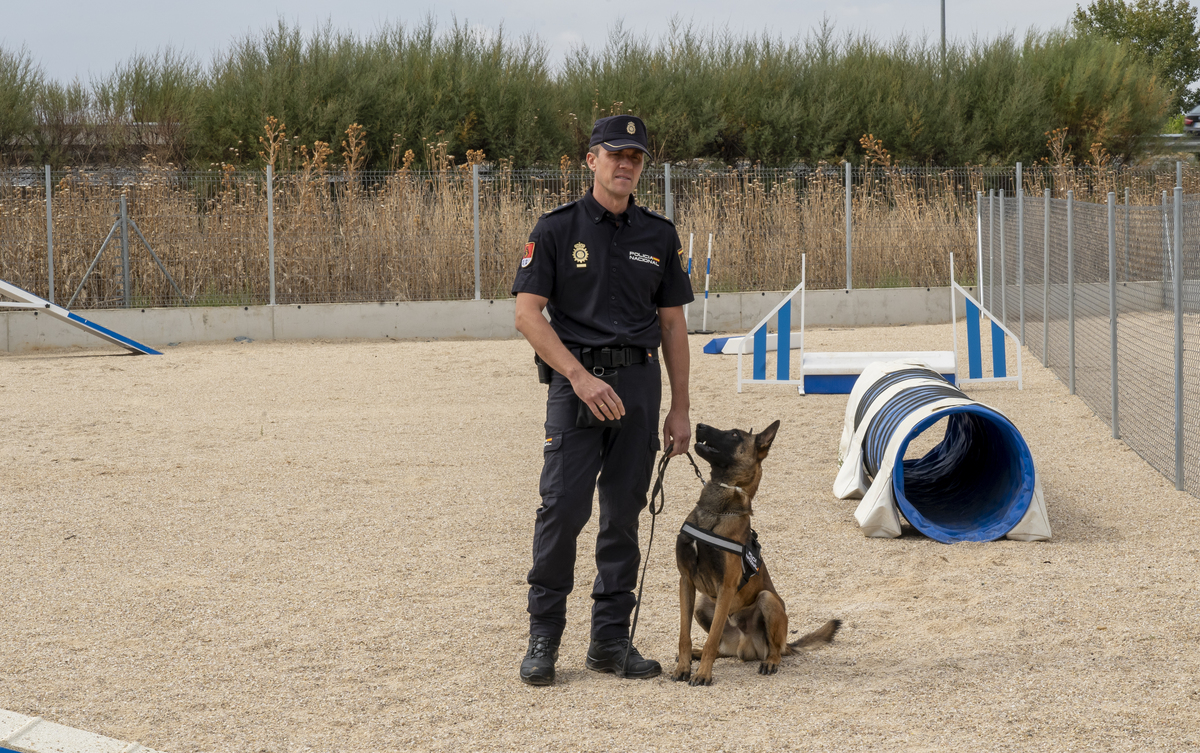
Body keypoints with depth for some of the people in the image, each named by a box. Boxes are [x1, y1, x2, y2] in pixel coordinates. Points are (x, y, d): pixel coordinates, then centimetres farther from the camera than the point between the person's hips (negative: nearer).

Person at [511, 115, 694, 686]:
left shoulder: (659, 237, 10)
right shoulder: (557, 230, -1)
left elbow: (672, 324, 13)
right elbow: (528, 315, -7)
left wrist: (679, 407, 8)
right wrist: (580, 376, -17)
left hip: (639, 382, 4)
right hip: (576, 381, -4)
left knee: (624, 513, 5)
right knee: (562, 509, -10)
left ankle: (611, 640, 11)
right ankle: (543, 638, -1)